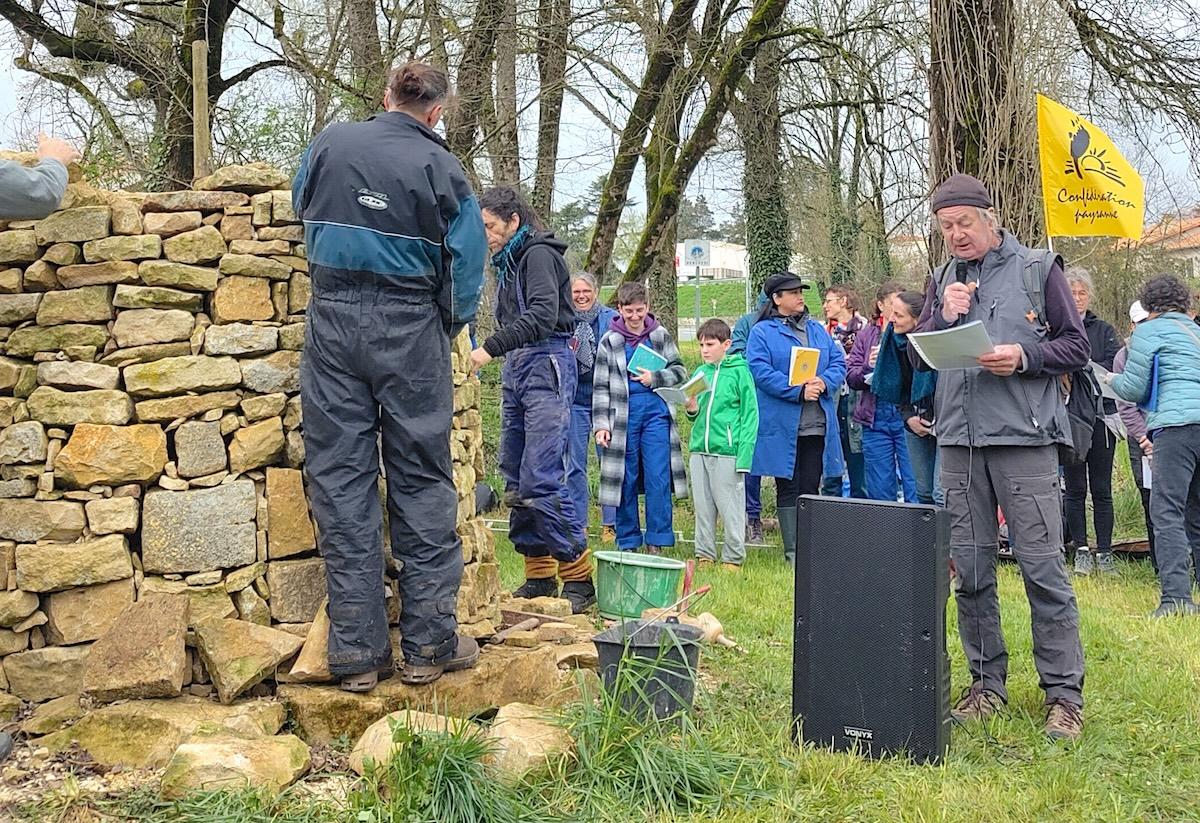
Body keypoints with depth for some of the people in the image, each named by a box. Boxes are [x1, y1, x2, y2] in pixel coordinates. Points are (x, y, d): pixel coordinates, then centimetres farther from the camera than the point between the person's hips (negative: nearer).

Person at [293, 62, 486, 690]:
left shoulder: (330, 143, 5)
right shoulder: (440, 167, -4)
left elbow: (302, 208, 24)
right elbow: (467, 264, -4)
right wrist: (448, 327, 12)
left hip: (332, 319, 2)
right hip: (409, 329, -2)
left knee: (340, 480, 4)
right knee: (421, 481, 6)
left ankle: (357, 651, 5)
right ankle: (428, 643, 9)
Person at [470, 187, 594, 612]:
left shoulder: (538, 254, -6)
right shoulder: (508, 263, 20)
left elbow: (543, 315, -21)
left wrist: (490, 347, -24)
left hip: (546, 364, -9)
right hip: (516, 369, 9)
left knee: (542, 479, -15)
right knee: (515, 479, 6)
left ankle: (578, 577, -9)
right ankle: (539, 575, 12)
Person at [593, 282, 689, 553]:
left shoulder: (660, 336, 8)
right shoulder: (609, 342, 5)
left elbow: (680, 371, 12)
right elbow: (601, 386, 5)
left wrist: (655, 378, -7)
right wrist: (600, 424, -2)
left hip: (656, 412, 0)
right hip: (623, 416, 0)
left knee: (658, 478, -5)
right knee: (626, 480, 5)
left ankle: (656, 542, 2)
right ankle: (628, 543, 14)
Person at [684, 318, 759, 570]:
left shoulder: (739, 372, -4)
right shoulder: (700, 373, 11)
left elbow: (750, 414, -7)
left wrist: (744, 455, -13)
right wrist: (692, 410, -5)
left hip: (727, 450, -5)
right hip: (699, 449, 5)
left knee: (730, 507, -1)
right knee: (703, 507, 10)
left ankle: (733, 558, 9)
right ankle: (705, 555, 20)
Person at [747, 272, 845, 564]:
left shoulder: (817, 330, 17)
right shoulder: (762, 332, -1)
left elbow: (838, 362, 11)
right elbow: (761, 372, -12)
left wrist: (824, 382, -10)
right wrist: (798, 391, -19)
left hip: (817, 426, 5)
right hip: (783, 427, -5)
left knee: (810, 487, 8)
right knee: (789, 488, 1)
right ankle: (792, 551, 4)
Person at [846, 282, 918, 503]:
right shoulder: (867, 335, 12)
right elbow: (851, 377, 8)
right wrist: (868, 367, -11)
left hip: (907, 414, -2)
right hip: (876, 417, 3)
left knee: (913, 485, -2)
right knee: (880, 489, 8)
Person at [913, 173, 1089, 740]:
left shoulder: (1038, 270, 3)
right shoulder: (943, 279, 15)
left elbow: (1076, 347, 3)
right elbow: (918, 358, 13)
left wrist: (1024, 357, -14)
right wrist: (944, 316, -4)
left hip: (1024, 438, -4)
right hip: (959, 440, 4)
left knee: (1043, 566, -6)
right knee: (969, 570, 7)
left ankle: (1063, 694, 2)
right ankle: (986, 682, 19)